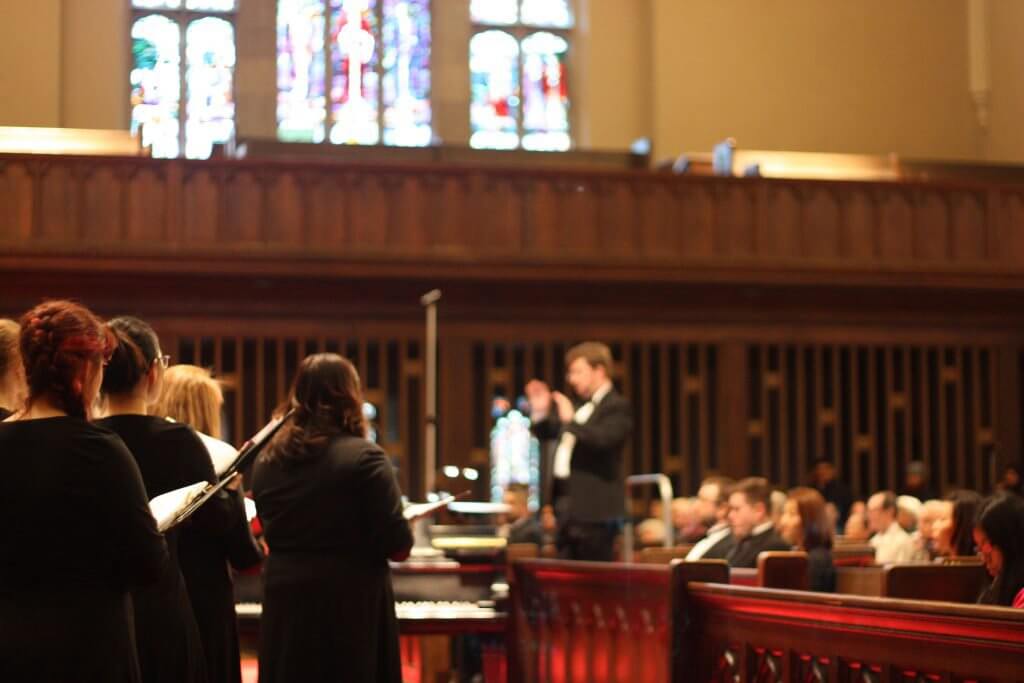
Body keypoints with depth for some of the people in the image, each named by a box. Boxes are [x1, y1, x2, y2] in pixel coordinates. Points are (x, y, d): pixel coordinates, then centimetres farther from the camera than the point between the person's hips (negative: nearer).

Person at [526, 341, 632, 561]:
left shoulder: (617, 407, -10)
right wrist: (540, 412, 8)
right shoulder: (582, 406, 17)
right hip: (569, 510, 9)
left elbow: (603, 439, -28)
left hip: (594, 511, -9)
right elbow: (547, 432, 26)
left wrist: (571, 420, -24)